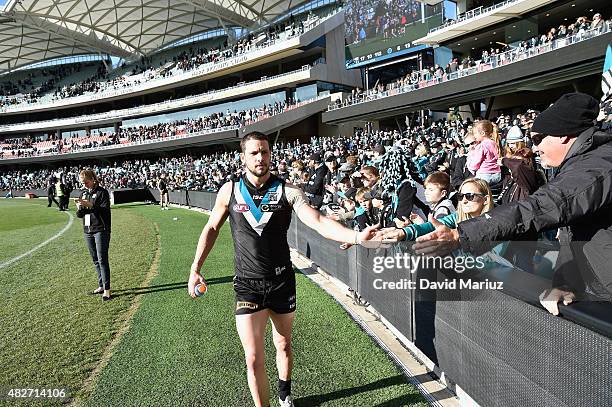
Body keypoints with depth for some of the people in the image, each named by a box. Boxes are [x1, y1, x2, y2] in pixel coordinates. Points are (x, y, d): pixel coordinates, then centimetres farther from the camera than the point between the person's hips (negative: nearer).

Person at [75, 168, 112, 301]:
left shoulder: (102, 192, -6)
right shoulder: (83, 193, 13)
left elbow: (105, 211, -16)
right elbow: (79, 215, 12)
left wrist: (89, 204, -23)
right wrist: (79, 207, -9)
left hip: (101, 230, -7)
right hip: (88, 230, 7)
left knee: (102, 259, -8)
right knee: (95, 260, 12)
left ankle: (107, 289, -4)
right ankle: (101, 286, 22)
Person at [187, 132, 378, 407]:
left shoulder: (287, 191, -8)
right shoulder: (230, 191, -3)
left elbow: (319, 223, -19)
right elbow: (211, 228, 9)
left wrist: (356, 236, -34)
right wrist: (195, 268, 5)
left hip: (282, 281, 1)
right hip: (248, 284, 0)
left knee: (283, 345, 19)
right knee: (253, 358, -1)